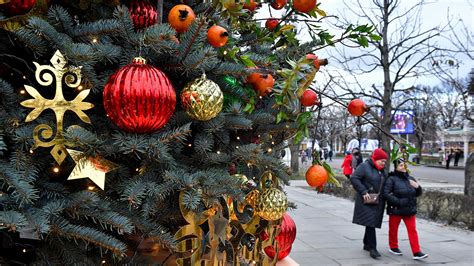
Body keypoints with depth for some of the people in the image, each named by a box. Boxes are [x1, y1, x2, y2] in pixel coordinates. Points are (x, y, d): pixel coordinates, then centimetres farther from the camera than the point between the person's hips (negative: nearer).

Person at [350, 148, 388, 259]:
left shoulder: (382, 170, 16)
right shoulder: (364, 166, -9)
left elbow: (383, 184, 23)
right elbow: (354, 178, -16)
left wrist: (384, 196, 8)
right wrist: (363, 192, -20)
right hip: (367, 201, -7)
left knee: (372, 223, 13)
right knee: (370, 222, -10)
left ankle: (367, 244, 27)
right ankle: (372, 248, -6)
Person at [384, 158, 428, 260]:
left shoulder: (410, 178, 9)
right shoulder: (392, 179, -9)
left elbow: (418, 194, 16)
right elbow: (386, 193, -18)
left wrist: (417, 187, -6)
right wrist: (398, 201, -23)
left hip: (409, 210, 4)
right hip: (395, 210, -4)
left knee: (412, 230, 1)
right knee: (393, 229, 11)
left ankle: (416, 252, 3)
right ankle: (393, 247, 30)